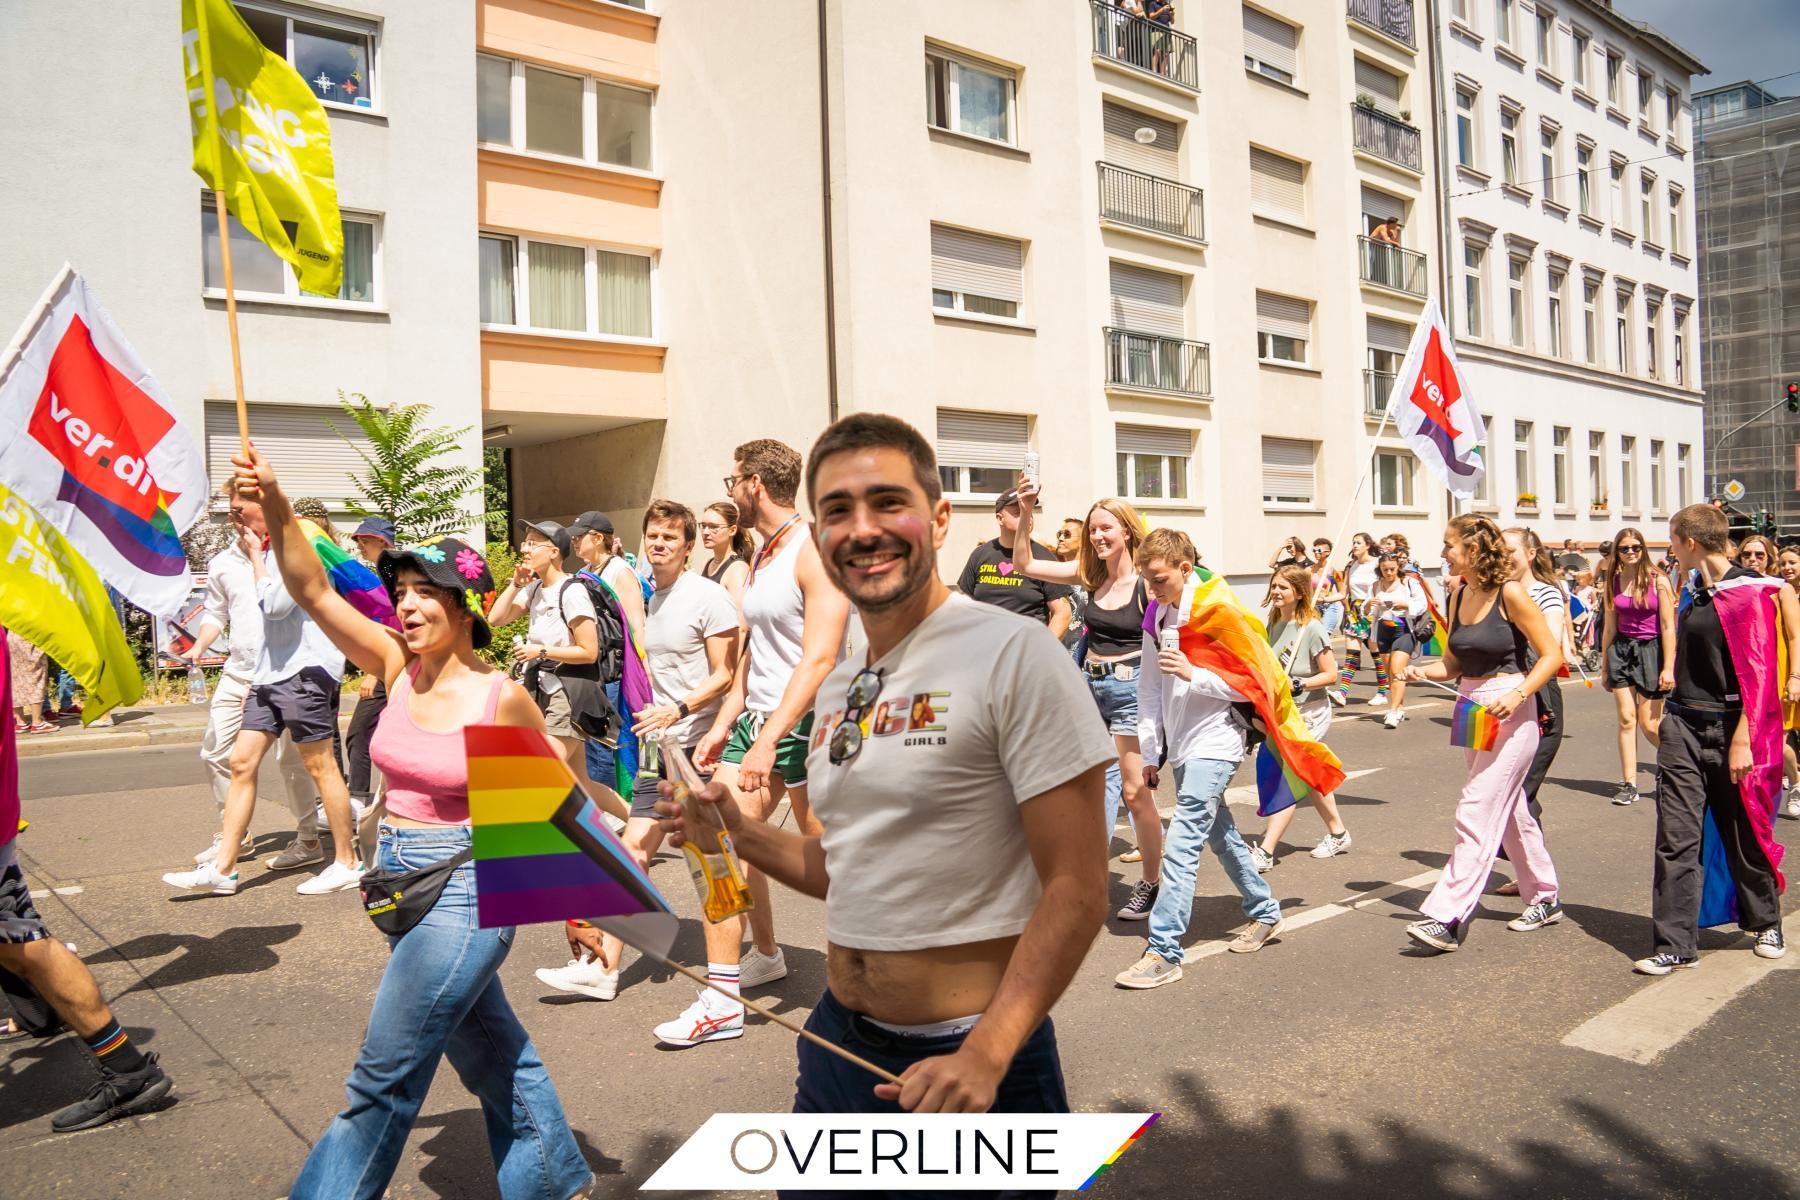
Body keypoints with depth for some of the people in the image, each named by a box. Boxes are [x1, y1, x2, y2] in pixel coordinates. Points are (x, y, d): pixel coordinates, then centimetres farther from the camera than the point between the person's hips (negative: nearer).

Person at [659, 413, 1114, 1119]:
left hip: (969, 1065, -6)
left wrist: (985, 1055, -26)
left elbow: (1076, 892, -18)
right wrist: (741, 834, 2)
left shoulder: (1015, 653, -16)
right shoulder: (838, 687, 7)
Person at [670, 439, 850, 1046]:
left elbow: (819, 659, -21)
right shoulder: (759, 558, 16)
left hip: (807, 724, -8)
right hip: (758, 721, 9)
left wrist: (768, 740, -25)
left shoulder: (815, 551, -13)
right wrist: (724, 724, 14)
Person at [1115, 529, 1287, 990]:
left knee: (1181, 844, -14)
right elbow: (1149, 689, 11)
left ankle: (1163, 952, -11)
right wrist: (1150, 754, 10)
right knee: (1220, 836, 19)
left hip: (1214, 744, -8)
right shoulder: (1157, 616, 7)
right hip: (1180, 746, 8)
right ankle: (1265, 913, 38)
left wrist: (1194, 674, -25)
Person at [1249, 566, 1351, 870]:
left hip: (1310, 713, -8)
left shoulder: (1312, 628, -16)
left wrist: (1300, 684, -26)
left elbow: (1331, 674, -15)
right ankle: (1338, 834, 35)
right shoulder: (1274, 623, 5)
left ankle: (1265, 851, -13)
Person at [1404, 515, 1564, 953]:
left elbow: (1552, 654, -12)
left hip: (1509, 713, -8)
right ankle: (1544, 898, 34)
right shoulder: (1459, 596, 8)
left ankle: (1447, 917, -12)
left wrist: (1518, 695, -24)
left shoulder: (1510, 593, -13)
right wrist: (1422, 671, -7)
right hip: (1471, 709, 8)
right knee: (1510, 809, 18)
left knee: (1477, 813, -11)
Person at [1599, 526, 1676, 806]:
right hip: (1621, 651, 3)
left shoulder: (1658, 582, -5)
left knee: (1649, 723, -3)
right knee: (1626, 718, -1)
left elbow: (1668, 627, -7)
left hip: (1651, 650, -3)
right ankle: (1629, 784, 4)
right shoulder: (1612, 584, 5)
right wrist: (1604, 667, 11)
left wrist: (1668, 668, -11)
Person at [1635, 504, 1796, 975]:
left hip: (1728, 728, -6)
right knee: (1677, 838, 0)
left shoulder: (1749, 591, -11)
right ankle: (1675, 944, 3)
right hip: (1683, 727, 6)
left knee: (1744, 833, 11)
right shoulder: (1697, 594, 12)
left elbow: (1757, 674, -15)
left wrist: (1742, 740, -18)